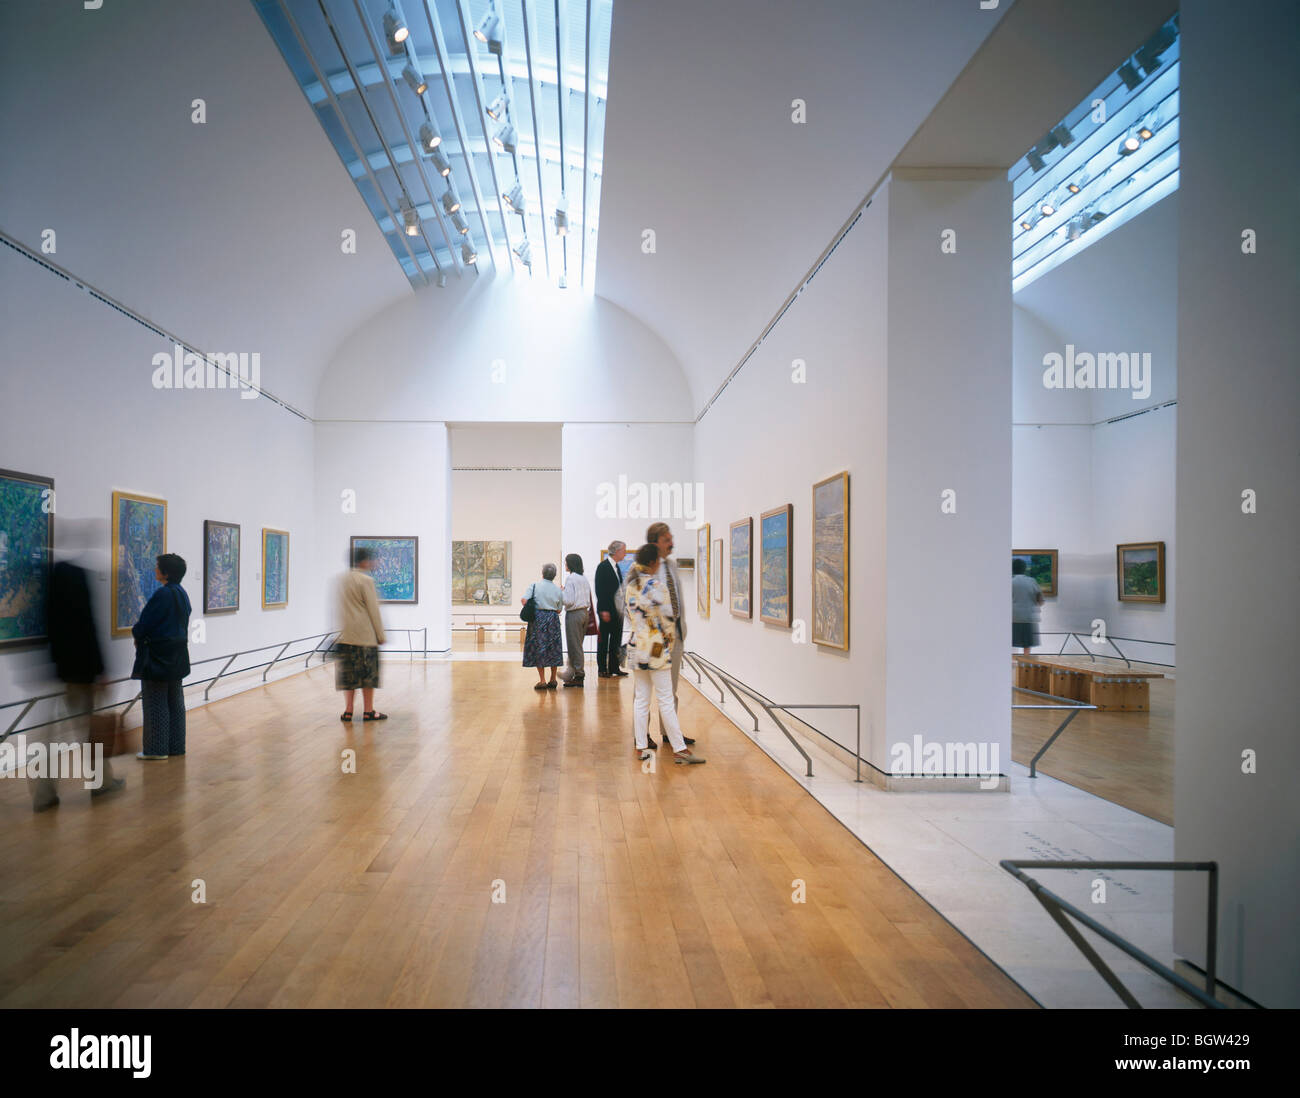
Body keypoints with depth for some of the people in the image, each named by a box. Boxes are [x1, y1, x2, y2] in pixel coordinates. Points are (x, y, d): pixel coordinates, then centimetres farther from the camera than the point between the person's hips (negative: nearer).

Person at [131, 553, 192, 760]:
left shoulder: (162, 595, -19)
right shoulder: (182, 593, 9)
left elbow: (145, 624, -18)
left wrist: (136, 633, 5)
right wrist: (140, 632, 13)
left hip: (157, 655, -9)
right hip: (177, 654, 9)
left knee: (155, 702, 0)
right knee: (175, 700, 13)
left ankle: (157, 749, 7)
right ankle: (176, 746, 20)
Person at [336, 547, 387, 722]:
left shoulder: (342, 579, 8)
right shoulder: (366, 581, -11)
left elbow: (339, 609, 11)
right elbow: (373, 610, -10)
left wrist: (338, 631, 15)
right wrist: (381, 635, -4)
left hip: (346, 634, 6)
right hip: (365, 635, -6)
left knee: (350, 673, 11)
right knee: (368, 673, 2)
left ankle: (348, 710, 13)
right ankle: (368, 711, 7)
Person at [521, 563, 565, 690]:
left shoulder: (534, 586, -3)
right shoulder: (558, 590, 4)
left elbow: (524, 600, -14)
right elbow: (559, 609, 6)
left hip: (538, 618, -2)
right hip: (553, 619, 2)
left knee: (539, 648, 3)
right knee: (554, 649, 11)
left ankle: (542, 680, 1)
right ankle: (553, 680, 16)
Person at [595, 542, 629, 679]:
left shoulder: (616, 566, 14)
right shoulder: (603, 567, -11)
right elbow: (600, 590, -16)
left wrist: (621, 610, 11)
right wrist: (604, 610, -20)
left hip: (617, 610, 8)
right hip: (607, 611, -8)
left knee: (616, 641, 11)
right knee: (603, 641, 2)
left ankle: (614, 668, 18)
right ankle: (602, 669, 9)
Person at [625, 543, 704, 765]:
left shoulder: (632, 585, 8)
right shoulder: (656, 585, -15)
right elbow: (667, 616, -11)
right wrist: (671, 638, 4)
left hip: (637, 647, 7)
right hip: (656, 649, -7)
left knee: (641, 699, 11)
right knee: (666, 700, -2)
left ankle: (641, 746, 15)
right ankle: (679, 749, 4)